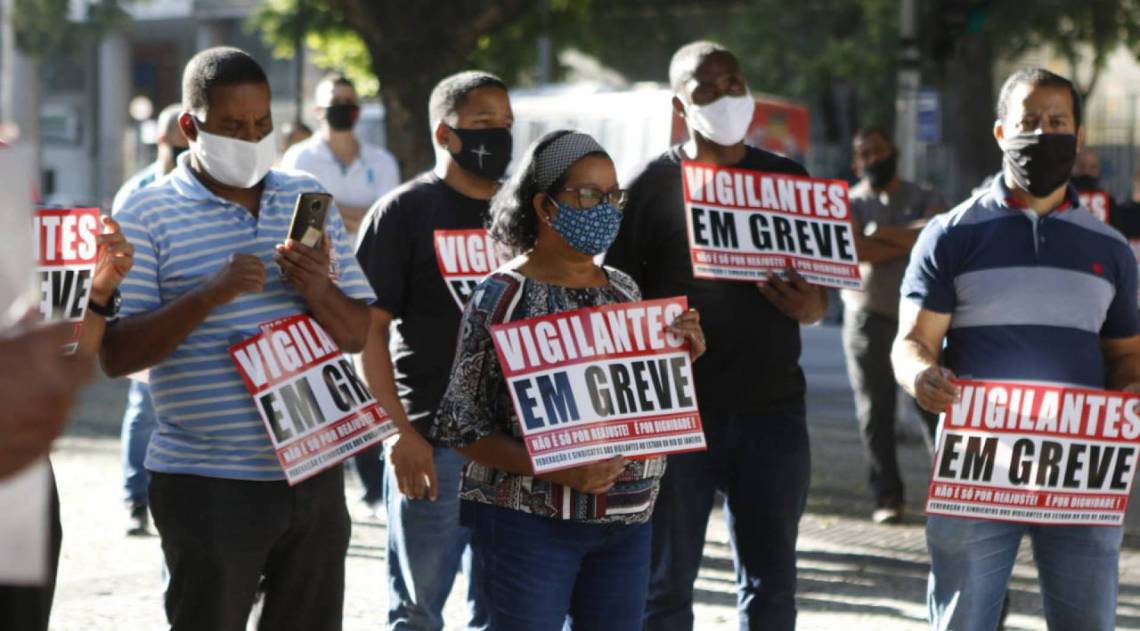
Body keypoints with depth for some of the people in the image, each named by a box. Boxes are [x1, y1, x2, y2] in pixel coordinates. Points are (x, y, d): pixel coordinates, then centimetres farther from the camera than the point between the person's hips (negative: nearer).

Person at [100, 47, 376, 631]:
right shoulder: (148, 216, -3)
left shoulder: (308, 200, 11)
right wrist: (209, 295, -22)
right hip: (207, 487, -4)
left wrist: (318, 290, -11)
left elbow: (359, 336, 10)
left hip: (314, 474, 4)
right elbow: (115, 355, -10)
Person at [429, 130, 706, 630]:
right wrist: (555, 471, -21)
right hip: (531, 519, -6)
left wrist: (682, 358, -1)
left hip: (626, 518, 6)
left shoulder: (623, 291, 11)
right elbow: (463, 427, -10)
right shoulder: (503, 297, -7)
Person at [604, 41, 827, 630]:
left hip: (773, 408, 3)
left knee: (772, 583, 8)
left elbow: (819, 291, 16)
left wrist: (810, 307, -6)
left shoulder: (788, 180, 10)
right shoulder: (652, 185, 0)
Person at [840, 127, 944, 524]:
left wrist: (883, 233, -9)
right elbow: (854, 249, -11)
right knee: (874, 412, -1)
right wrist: (909, 244, -8)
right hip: (868, 317, 0)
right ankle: (887, 498, 5)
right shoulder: (849, 203, 8)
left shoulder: (924, 199, 11)